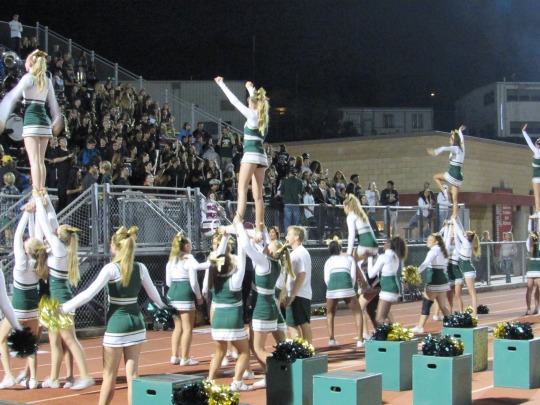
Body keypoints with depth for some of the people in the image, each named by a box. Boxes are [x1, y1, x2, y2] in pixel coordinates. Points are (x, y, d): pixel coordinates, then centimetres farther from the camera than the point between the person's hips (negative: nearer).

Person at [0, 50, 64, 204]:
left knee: (34, 161, -10)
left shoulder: (28, 78, -4)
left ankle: (36, 194, -16)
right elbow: (53, 103, 20)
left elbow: (14, 96, -12)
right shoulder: (47, 80, 13)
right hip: (45, 121, 6)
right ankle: (42, 193, 10)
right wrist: (57, 121, 32)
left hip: (31, 119, -6)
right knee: (41, 161, 10)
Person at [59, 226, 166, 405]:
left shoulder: (111, 268, -12)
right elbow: (153, 292, 16)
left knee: (109, 374, 7)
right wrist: (161, 305, 37)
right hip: (136, 322, 4)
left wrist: (63, 308, -12)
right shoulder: (140, 268, 1)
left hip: (117, 323, -4)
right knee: (132, 373, 8)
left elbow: (89, 293, -17)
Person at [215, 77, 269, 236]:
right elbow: (258, 100, 35)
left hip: (251, 155, -8)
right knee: (258, 194, 6)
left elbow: (235, 101, -2)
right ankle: (259, 228, 3)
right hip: (262, 157, 8)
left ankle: (238, 222, -25)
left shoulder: (253, 115, -5)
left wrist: (221, 84, 5)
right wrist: (251, 89, 50)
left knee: (242, 189, -12)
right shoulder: (263, 115, 14)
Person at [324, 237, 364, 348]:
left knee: (330, 314, 24)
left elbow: (326, 279, 10)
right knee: (357, 313, 13)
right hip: (347, 288, -1)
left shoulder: (329, 260, 23)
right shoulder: (349, 257, 21)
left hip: (332, 289, 1)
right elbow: (353, 275, 9)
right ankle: (360, 341, 4)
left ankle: (331, 339, 13)